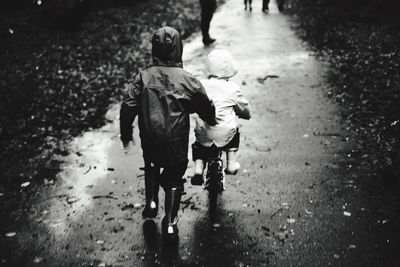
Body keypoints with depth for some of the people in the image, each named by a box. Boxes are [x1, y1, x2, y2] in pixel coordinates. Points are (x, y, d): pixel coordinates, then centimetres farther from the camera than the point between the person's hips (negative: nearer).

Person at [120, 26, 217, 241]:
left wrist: (126, 134, 5)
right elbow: (207, 109, -1)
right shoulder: (187, 80, -11)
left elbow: (128, 107, -10)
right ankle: (170, 223, 18)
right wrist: (213, 122, 22)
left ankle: (151, 201, 25)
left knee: (151, 165, 33)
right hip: (177, 144, -1)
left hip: (150, 141, 1)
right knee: (174, 179, 19)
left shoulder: (143, 77, -9)